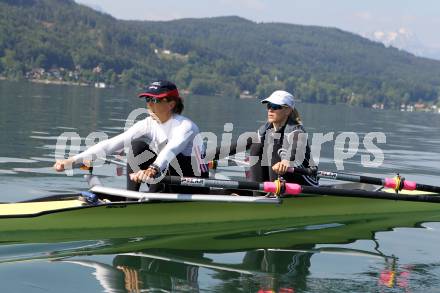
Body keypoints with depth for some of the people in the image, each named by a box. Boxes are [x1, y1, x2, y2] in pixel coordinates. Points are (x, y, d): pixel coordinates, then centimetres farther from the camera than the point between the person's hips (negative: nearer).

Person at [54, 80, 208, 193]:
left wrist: (153, 169, -64)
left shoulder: (186, 126, -21)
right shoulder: (149, 124, -4)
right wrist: (73, 160, -23)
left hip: (195, 188, -6)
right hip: (169, 184, 6)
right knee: (138, 145, -11)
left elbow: (172, 149, -43)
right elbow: (112, 143, -13)